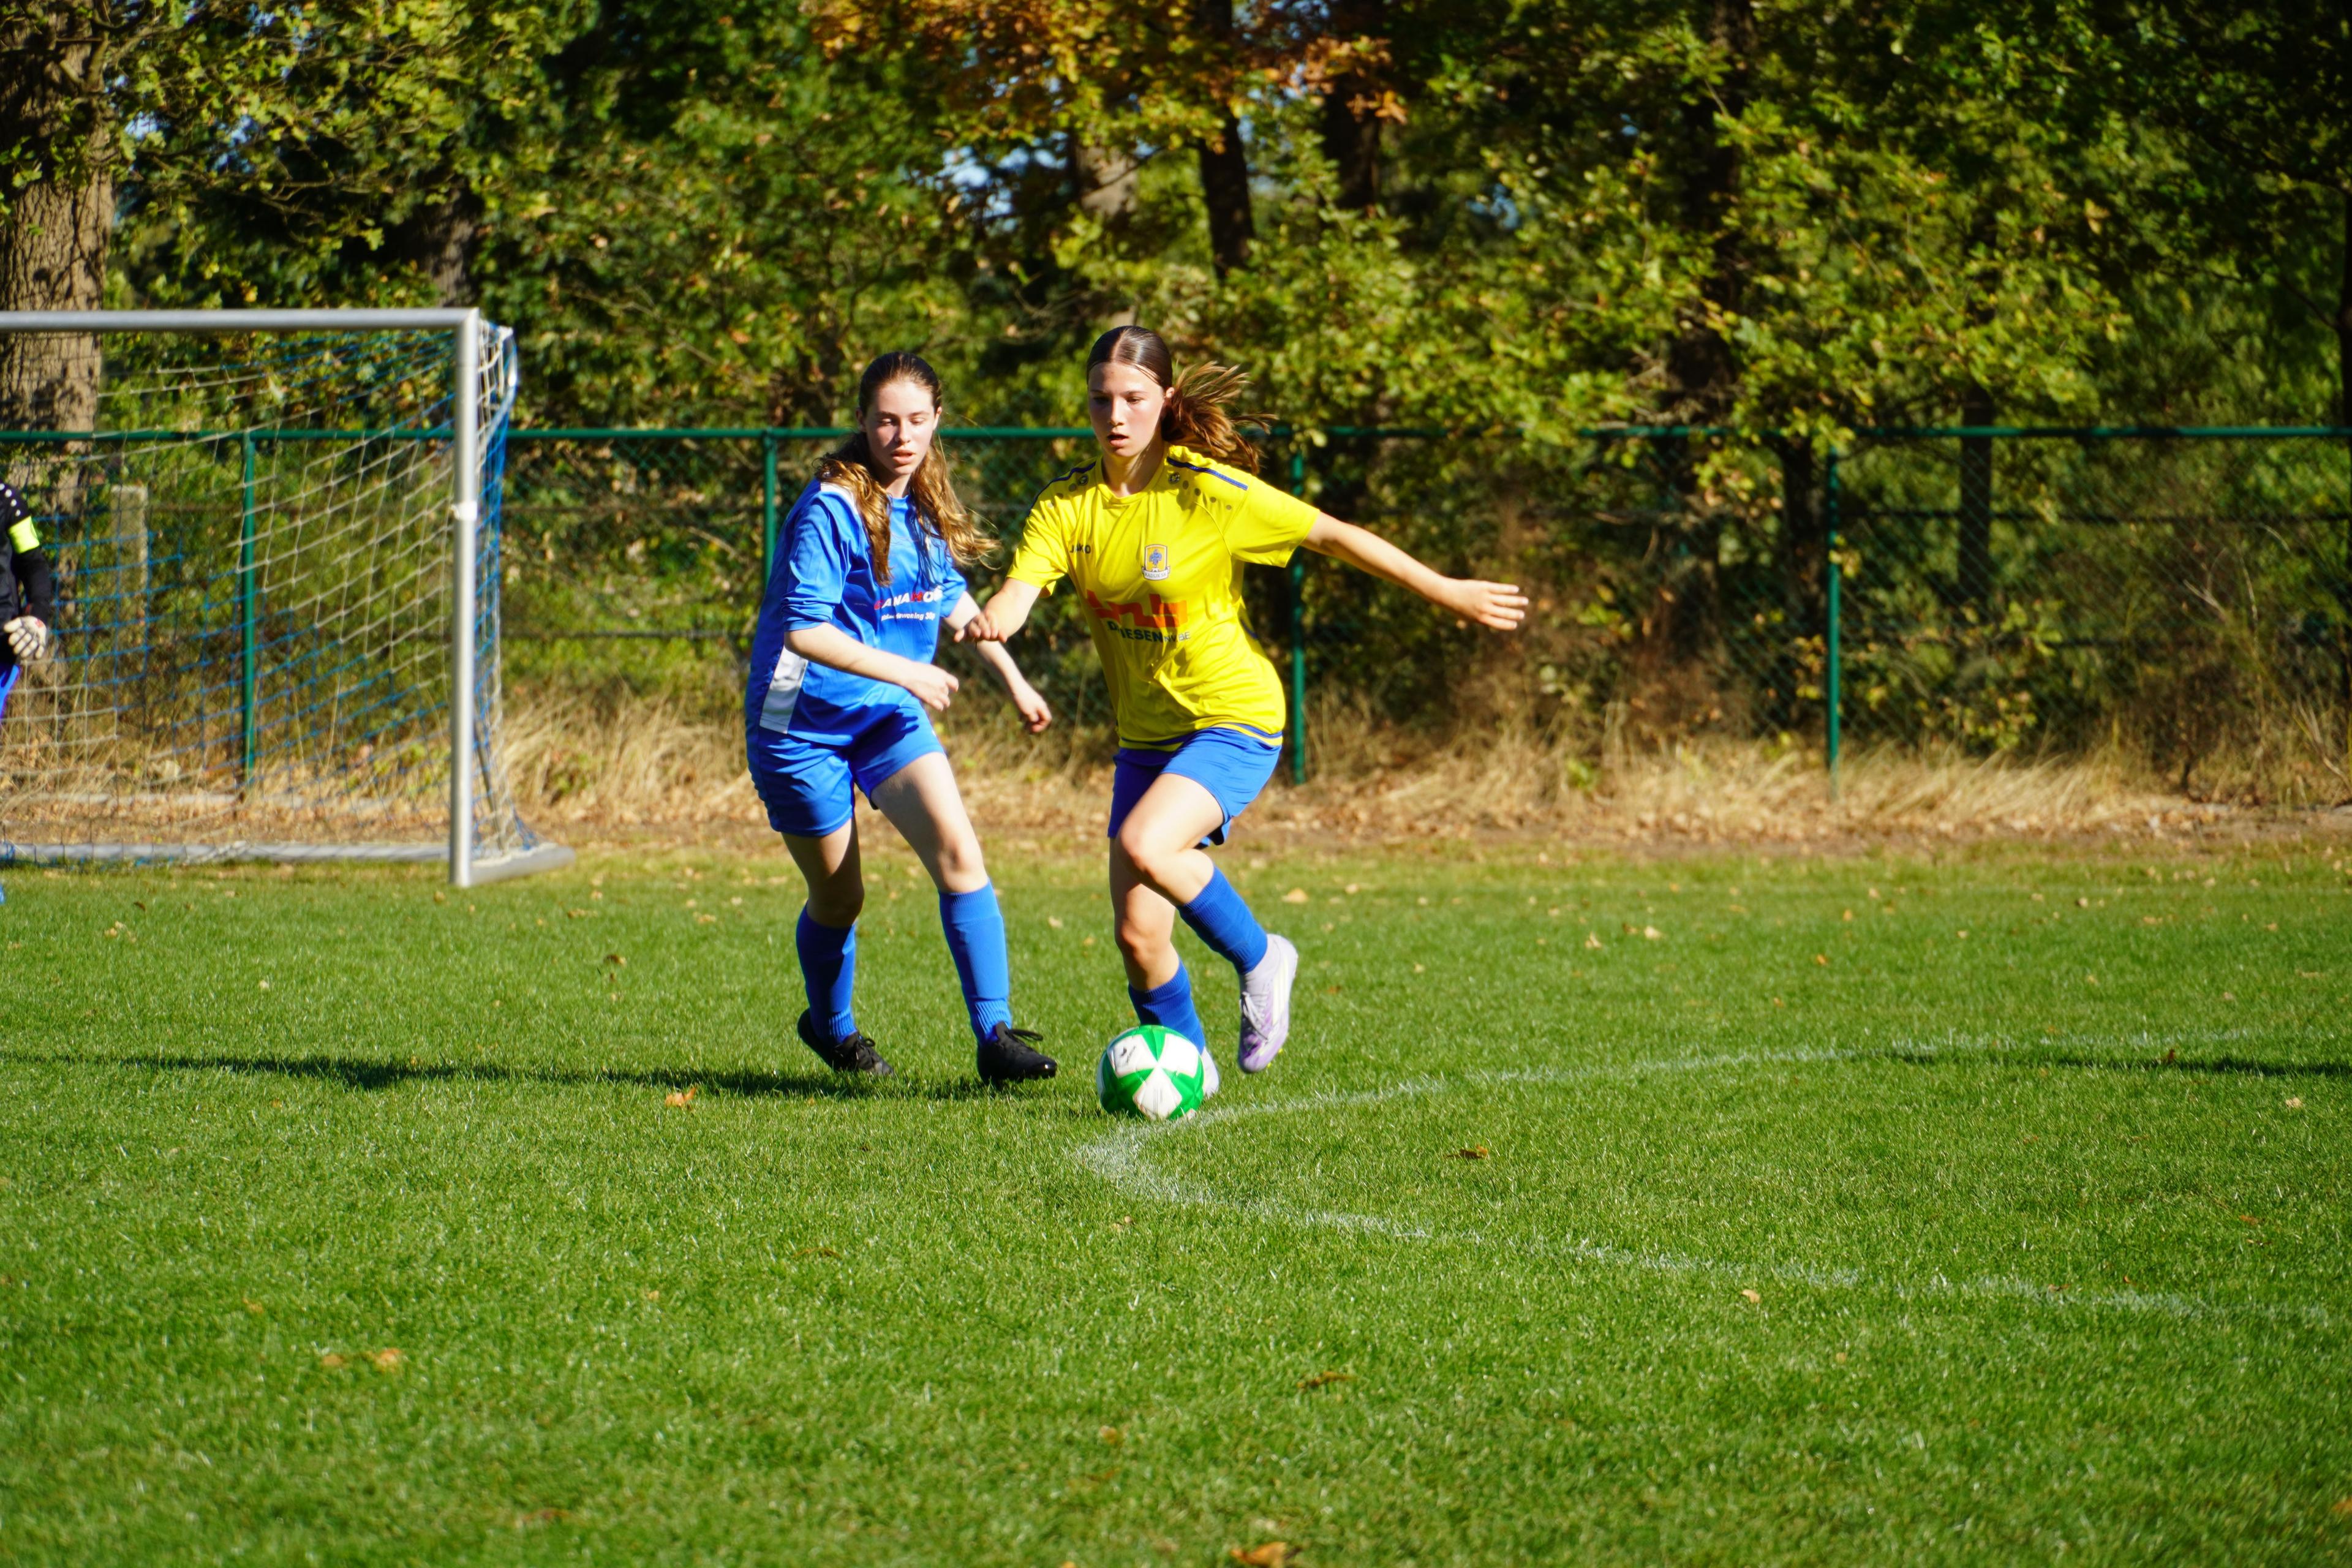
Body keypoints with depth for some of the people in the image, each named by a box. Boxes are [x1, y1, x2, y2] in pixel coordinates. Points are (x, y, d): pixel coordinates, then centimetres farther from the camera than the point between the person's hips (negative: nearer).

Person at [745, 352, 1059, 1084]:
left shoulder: (925, 506, 3)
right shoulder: (831, 509, -20)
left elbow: (953, 598, 22)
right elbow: (804, 631, -26)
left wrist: (1013, 680, 23)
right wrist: (905, 672, -29)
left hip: (886, 717, 5)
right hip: (803, 721, -5)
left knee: (958, 851, -16)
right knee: (838, 898, 7)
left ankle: (994, 1034, -16)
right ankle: (830, 1027, 36)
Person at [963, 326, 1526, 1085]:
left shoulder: (1208, 492, -15)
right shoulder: (1066, 505, -3)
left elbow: (1334, 536, -8)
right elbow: (1019, 591, -17)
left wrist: (1446, 593, -4)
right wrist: (992, 617, -42)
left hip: (1234, 720, -5)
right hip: (1145, 735, 5)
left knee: (1144, 846, -30)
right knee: (1137, 935, -1)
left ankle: (1259, 959, -6)